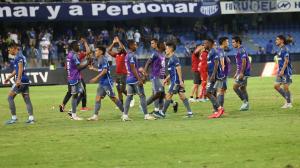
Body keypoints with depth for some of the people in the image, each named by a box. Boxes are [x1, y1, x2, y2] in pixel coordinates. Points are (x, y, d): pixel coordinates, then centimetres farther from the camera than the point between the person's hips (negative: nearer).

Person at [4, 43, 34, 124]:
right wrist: (9, 77, 33)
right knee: (27, 99, 7)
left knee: (10, 97, -3)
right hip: (25, 81, 9)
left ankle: (14, 117, -6)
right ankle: (31, 118, 2)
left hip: (21, 80, -9)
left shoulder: (18, 56, -9)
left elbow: (20, 68, -21)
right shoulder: (21, 56, 21)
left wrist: (18, 79, -30)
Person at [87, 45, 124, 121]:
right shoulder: (99, 60, 15)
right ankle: (95, 115, 0)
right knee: (98, 98, 2)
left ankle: (124, 112, 8)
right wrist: (93, 69, 23)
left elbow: (105, 70, -23)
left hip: (107, 82, -10)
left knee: (113, 98, -2)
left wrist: (96, 78, -24)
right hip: (102, 83, 10)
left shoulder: (103, 59, -14)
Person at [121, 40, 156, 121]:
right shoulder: (132, 55, -14)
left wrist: (140, 78, 24)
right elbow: (133, 69, -19)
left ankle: (125, 115, 2)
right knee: (142, 96, -3)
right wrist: (139, 79, -20)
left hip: (129, 79, 9)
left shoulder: (128, 55, 15)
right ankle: (146, 115, -2)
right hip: (135, 79, -9)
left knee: (129, 96, 7)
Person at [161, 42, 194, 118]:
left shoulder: (174, 58, -13)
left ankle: (163, 113, 2)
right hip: (175, 81, 10)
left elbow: (178, 69, -19)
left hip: (176, 81, -10)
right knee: (182, 96, 6)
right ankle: (190, 112, 3)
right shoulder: (171, 58, 17)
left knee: (168, 96, -4)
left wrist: (180, 81, -23)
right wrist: (166, 79, 26)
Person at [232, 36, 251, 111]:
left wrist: (241, 73, -24)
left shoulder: (241, 50, -14)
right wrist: (236, 73, 24)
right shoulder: (239, 50, 18)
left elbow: (244, 62, -21)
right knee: (242, 88, 11)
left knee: (235, 87, -11)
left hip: (243, 72, -10)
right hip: (242, 73, 10)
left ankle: (245, 102, -8)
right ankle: (246, 105, 13)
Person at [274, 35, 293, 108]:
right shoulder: (279, 49, 15)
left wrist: (282, 71, -24)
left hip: (286, 71, -10)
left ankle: (289, 103, 4)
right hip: (281, 71, 10)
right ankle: (287, 99, 16)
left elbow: (286, 61, -20)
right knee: (276, 86, 7)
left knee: (285, 87, -6)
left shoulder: (285, 49, -13)